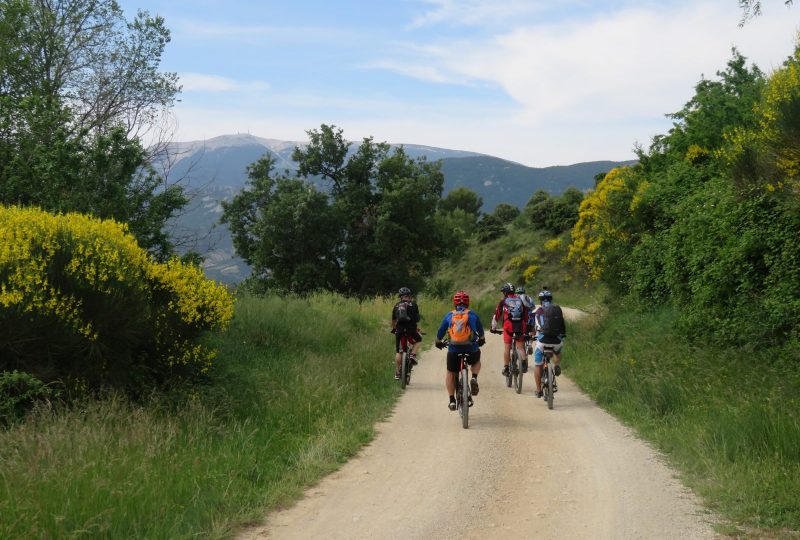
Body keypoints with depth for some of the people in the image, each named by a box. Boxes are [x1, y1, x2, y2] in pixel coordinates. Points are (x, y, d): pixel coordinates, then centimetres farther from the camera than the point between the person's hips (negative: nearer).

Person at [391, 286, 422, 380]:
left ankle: (397, 373, 9)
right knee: (418, 340, 29)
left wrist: (393, 328, 34)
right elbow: (417, 318, 8)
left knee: (398, 352, 9)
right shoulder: (413, 304, 7)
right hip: (410, 329, -2)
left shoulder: (396, 305, 14)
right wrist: (416, 326, 25)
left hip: (399, 329, 2)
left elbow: (393, 320, 18)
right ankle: (412, 355, 6)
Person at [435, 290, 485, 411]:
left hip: (453, 351, 0)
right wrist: (482, 341, 42)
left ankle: (452, 400, 14)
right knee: (476, 361, 33)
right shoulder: (473, 315, 8)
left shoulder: (449, 316, 8)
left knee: (450, 374, 22)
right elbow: (481, 333, 21)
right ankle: (474, 378, 6)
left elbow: (439, 334, 15)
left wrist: (438, 343, 36)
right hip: (471, 350, 0)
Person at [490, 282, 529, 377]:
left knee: (507, 348, 7)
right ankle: (524, 361, -16)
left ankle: (506, 368, 10)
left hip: (508, 326, -2)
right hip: (521, 326, 2)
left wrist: (493, 328, 20)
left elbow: (497, 315, 10)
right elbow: (526, 315, 19)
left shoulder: (503, 302, 7)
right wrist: (526, 328, 28)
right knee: (521, 347, 9)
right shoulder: (520, 301, 17)